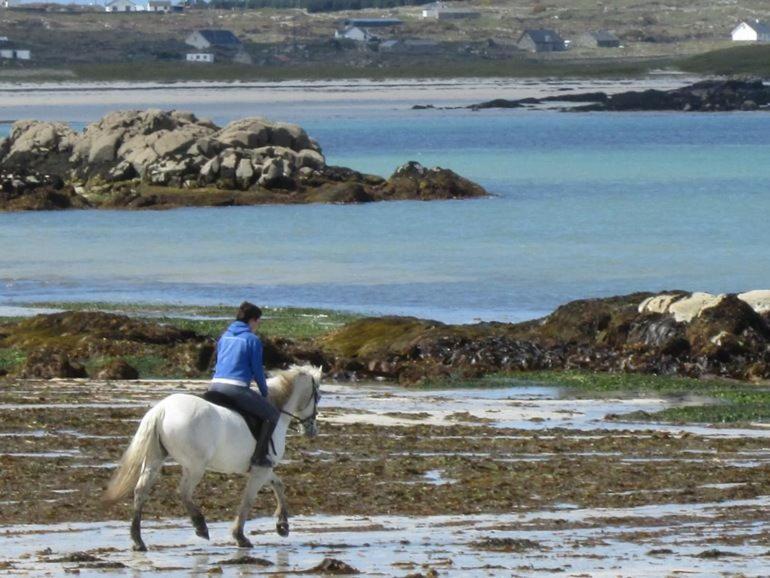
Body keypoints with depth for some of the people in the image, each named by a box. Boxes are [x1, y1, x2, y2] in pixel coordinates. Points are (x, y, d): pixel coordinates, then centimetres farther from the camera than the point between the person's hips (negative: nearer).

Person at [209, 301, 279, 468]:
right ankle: (259, 456, -5)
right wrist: (265, 393, 14)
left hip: (215, 385, 7)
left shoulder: (224, 337, 19)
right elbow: (257, 370, 0)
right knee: (272, 414, 3)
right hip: (237, 388, -7)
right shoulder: (253, 340, -1)